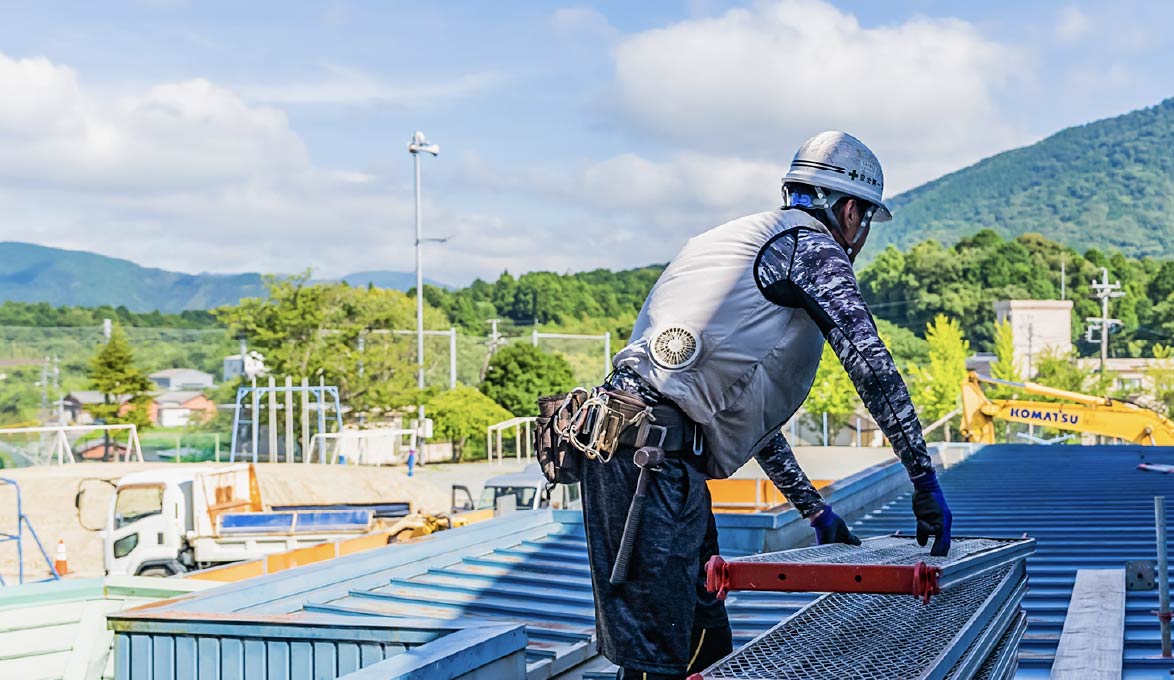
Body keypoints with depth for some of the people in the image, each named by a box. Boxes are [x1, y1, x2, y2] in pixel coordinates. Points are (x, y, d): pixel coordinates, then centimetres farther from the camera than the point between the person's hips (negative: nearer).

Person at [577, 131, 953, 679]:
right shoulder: (813, 246, 3)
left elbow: (748, 410, 34)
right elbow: (871, 366, -7)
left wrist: (814, 510, 35)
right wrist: (925, 483, 0)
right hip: (653, 454, -10)